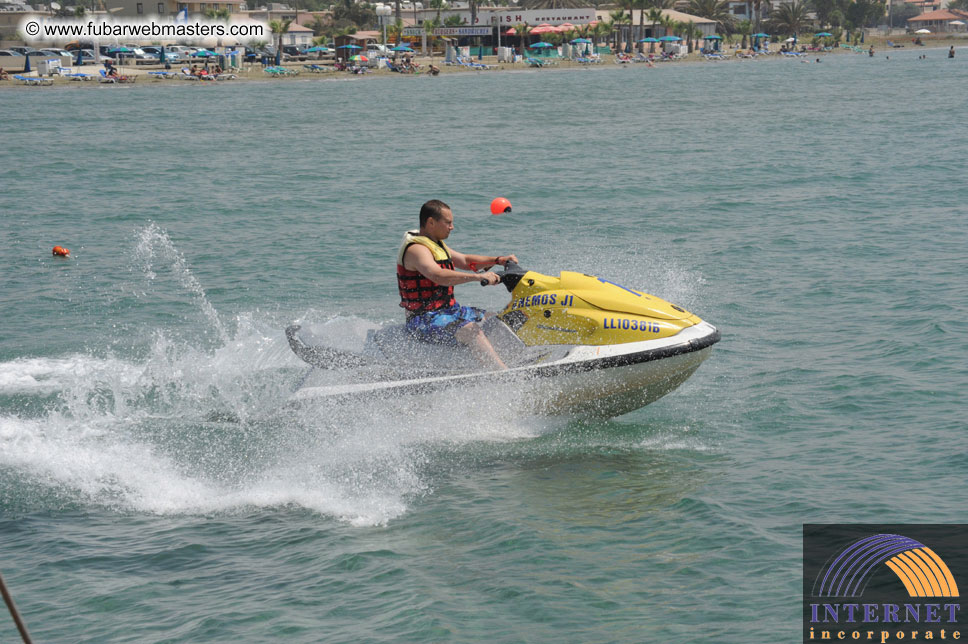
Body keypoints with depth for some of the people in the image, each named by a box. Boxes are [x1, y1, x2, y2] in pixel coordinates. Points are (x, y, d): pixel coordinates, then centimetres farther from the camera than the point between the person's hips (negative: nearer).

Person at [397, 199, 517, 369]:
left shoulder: (436, 244, 15)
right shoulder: (417, 249, -19)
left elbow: (464, 261, 22)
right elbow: (439, 276, -35)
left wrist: (498, 260, 8)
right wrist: (479, 277, -40)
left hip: (447, 310, 11)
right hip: (424, 320, -11)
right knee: (470, 329, -31)